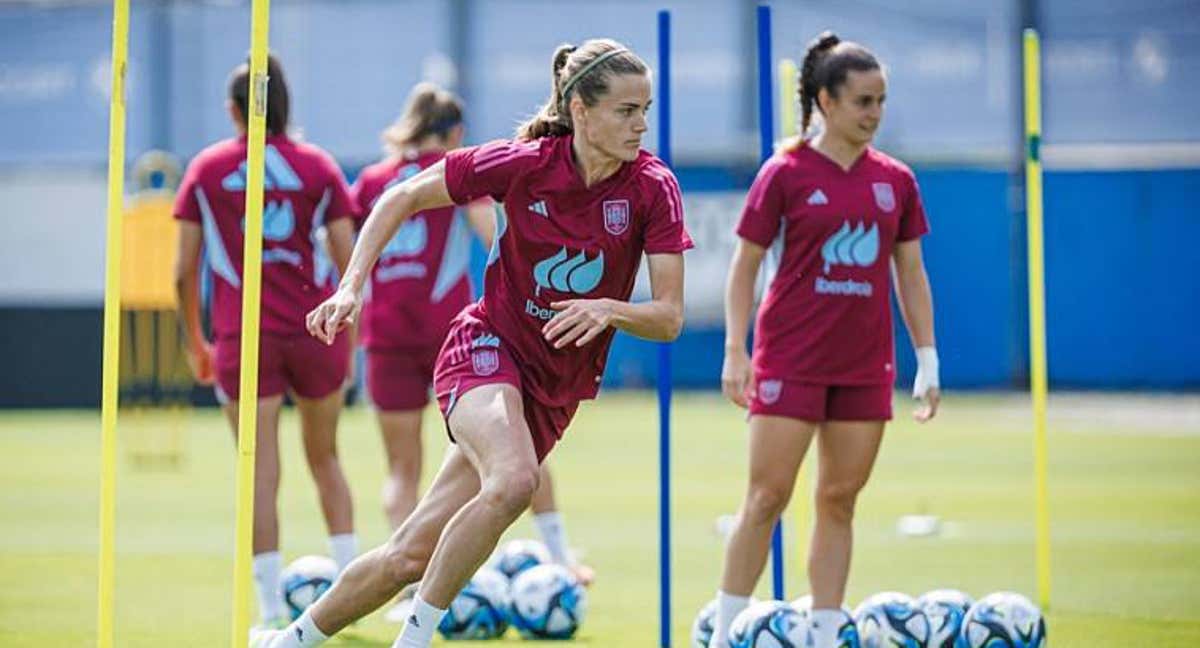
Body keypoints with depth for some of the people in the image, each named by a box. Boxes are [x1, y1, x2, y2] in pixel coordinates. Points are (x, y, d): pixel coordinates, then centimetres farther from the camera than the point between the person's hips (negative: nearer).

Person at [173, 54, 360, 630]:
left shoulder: (205, 169, 3)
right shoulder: (317, 166, 4)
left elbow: (184, 269, 2)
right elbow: (349, 262, 1)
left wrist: (195, 342, 13)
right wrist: (347, 341, 11)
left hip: (242, 338, -1)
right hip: (315, 330, 1)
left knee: (260, 470, 0)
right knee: (324, 458, 18)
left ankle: (271, 610, -4)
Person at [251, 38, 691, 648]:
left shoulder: (653, 187, -10)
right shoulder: (523, 163, -14)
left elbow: (669, 317, -11)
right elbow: (403, 197, 0)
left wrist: (609, 309, -31)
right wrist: (351, 287, -9)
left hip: (557, 391, 3)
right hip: (486, 347, -3)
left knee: (412, 554, 3)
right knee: (513, 480, -36)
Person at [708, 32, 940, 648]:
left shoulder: (895, 180, 7)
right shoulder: (786, 173, -4)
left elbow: (910, 273, 13)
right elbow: (744, 265, -2)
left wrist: (927, 359, 9)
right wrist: (735, 351, -8)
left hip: (865, 365, 4)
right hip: (791, 360, -4)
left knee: (839, 502, 7)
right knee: (767, 498, -4)